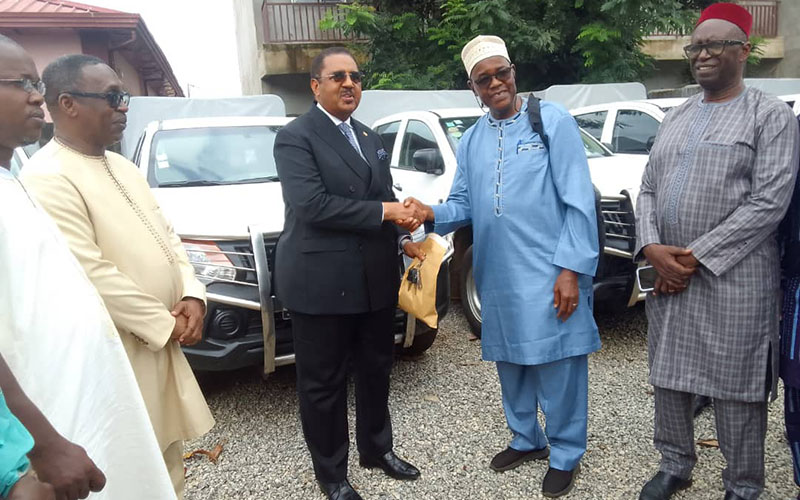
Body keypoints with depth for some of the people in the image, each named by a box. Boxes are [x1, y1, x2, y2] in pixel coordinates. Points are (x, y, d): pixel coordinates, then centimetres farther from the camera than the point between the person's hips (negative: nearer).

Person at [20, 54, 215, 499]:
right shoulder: (48, 179, -17)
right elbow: (91, 274, -23)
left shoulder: (120, 166, 11)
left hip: (160, 344, 8)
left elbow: (166, 235, 12)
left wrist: (192, 295, -3)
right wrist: (166, 324, -15)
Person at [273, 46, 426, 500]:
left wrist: (404, 236, -1)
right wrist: (385, 212, -18)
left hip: (376, 278, 7)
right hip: (322, 284, -7)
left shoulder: (370, 138, 15)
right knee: (324, 383, 8)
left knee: (376, 369, 19)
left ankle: (377, 447, 40)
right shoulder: (296, 137, -9)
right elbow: (311, 205, -22)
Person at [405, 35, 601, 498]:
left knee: (557, 366, 3)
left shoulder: (552, 120, -5)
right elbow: (464, 203, 12)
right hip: (498, 277, 6)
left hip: (550, 273, -5)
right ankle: (527, 439, 37)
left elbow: (578, 200, -10)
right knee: (510, 361, 17)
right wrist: (434, 214, -11)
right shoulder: (472, 140, 11)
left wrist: (571, 268, -16)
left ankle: (566, 455, 23)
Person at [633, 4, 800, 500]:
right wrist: (652, 247, -6)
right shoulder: (676, 117, 15)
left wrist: (695, 255, -16)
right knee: (668, 377, 14)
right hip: (667, 274, 6)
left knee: (735, 387, 3)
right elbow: (648, 189, 12)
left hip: (733, 278, -6)